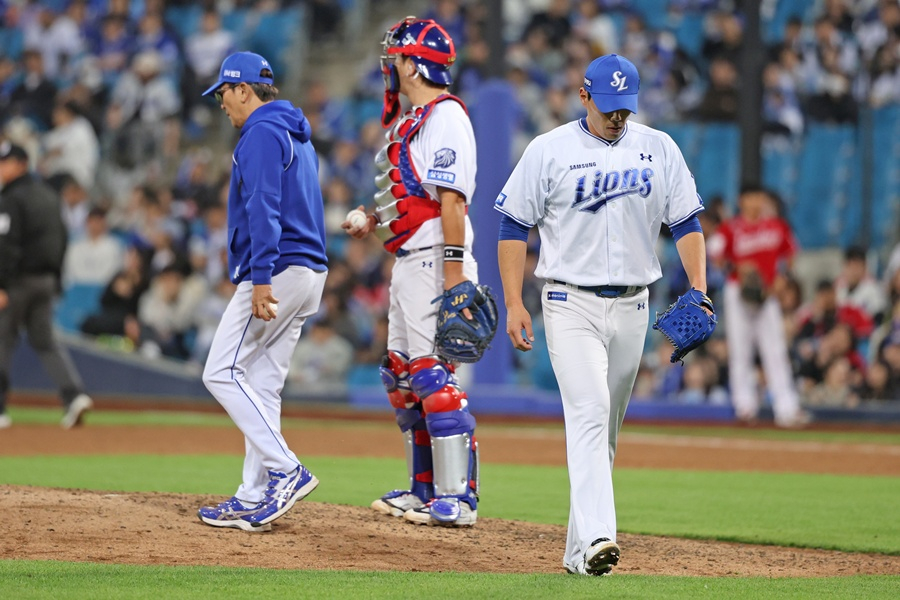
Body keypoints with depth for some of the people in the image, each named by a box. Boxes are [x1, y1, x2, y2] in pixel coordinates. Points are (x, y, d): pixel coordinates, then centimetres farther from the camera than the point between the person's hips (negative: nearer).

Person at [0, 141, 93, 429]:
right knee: (45, 340, 9)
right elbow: (61, 239, 17)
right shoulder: (48, 195, 13)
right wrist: (55, 279, 20)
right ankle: (74, 394, -10)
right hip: (46, 280, 8)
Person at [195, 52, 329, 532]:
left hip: (276, 270, -10)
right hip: (309, 272, 10)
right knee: (262, 383, 8)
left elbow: (263, 209, -20)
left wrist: (261, 279, -26)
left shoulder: (261, 133, -10)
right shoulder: (298, 136, 22)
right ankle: (254, 499, 6)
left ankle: (285, 470, -16)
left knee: (223, 372, -9)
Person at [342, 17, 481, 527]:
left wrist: (454, 270, -25)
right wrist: (375, 222, 14)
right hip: (409, 261, 11)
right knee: (402, 378, 14)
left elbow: (451, 197, -20)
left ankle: (458, 499, -13)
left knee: (433, 377, -13)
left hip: (434, 262, -11)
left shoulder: (444, 116, -13)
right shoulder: (411, 120, 19)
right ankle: (425, 490, 21)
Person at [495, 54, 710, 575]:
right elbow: (514, 228, 0)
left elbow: (687, 222, 9)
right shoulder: (550, 151, -1)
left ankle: (579, 549, 16)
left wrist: (699, 291, -5)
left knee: (606, 431, 9)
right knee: (588, 412, -20)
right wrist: (514, 304, -8)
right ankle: (597, 537, -31)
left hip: (633, 307, 4)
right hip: (571, 303, -4)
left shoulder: (659, 149, 8)